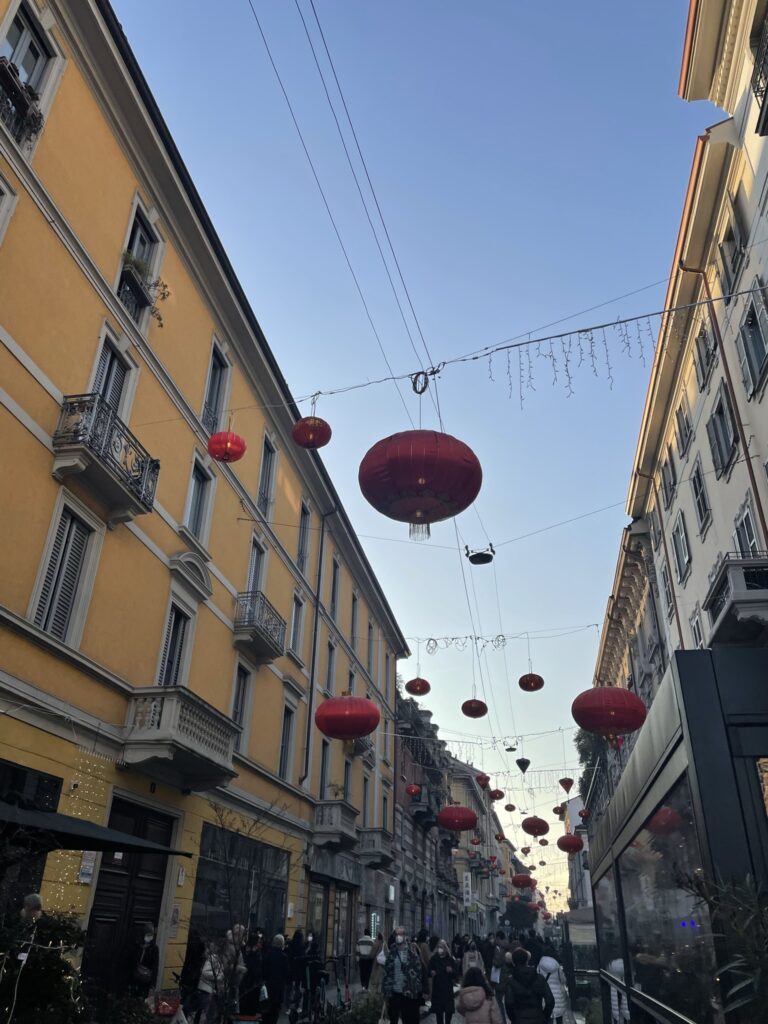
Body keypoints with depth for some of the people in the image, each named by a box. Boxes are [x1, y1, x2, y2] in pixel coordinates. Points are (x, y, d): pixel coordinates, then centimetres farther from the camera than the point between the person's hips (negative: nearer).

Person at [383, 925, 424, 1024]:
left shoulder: (412, 950, -6)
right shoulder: (392, 951, 3)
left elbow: (418, 968, -6)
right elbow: (387, 970, 5)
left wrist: (416, 988, -10)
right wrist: (386, 988, 0)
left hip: (409, 992, -3)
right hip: (394, 992, 3)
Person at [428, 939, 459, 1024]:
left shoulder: (450, 959, -2)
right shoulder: (433, 959, -2)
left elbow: (456, 974, 1)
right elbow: (429, 971, 4)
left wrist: (451, 971, -18)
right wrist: (431, 973, -16)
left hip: (448, 988, 0)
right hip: (436, 988, 0)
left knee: (449, 1010, -2)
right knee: (438, 1010, 1)